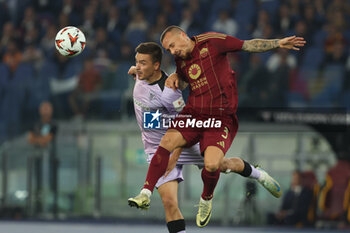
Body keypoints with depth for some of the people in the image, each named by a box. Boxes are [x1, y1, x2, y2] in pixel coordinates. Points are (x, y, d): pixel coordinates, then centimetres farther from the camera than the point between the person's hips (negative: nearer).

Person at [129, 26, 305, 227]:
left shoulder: (211, 42, -7)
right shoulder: (180, 59, 12)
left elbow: (247, 45, -4)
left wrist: (278, 43, -10)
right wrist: (175, 78, 9)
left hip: (221, 118, -5)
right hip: (193, 113, 5)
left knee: (212, 165, -22)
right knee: (167, 141, -22)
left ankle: (206, 199, 11)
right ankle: (146, 194, -20)